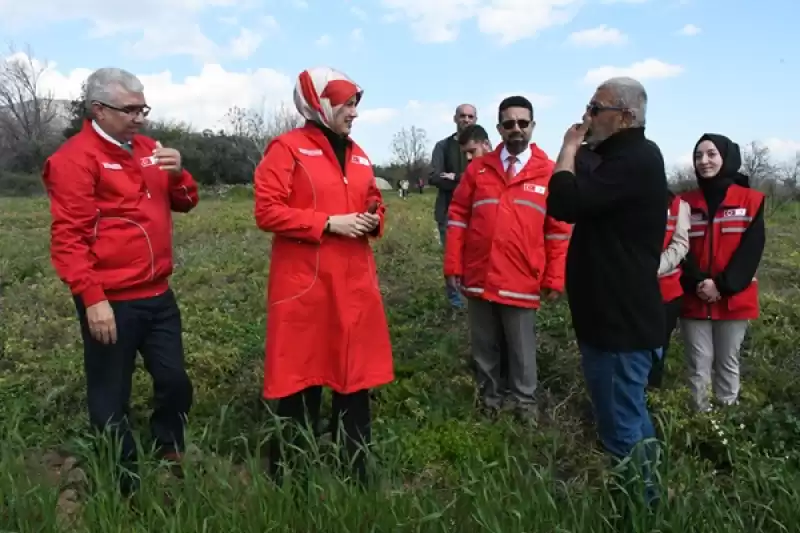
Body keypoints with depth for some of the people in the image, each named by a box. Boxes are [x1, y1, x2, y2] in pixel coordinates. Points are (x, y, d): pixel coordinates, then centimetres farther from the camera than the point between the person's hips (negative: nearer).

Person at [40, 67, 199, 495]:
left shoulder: (147, 149, 13)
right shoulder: (76, 158, -9)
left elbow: (184, 203, 15)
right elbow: (68, 237, -14)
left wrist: (178, 173, -6)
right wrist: (92, 299, -19)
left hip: (158, 295, 7)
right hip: (110, 302, -7)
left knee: (176, 383, 14)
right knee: (112, 400, 6)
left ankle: (169, 464, 37)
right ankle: (123, 485, 24)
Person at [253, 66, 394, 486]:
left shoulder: (358, 155, 16)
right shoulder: (287, 149, -5)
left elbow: (374, 204, 25)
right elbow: (268, 212, -13)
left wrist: (374, 219, 2)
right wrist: (329, 223, -17)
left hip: (355, 286, 7)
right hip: (305, 286, -6)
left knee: (356, 380, 12)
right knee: (300, 385, 2)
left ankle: (355, 474, 28)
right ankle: (287, 479, 19)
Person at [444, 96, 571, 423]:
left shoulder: (549, 172, 2)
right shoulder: (478, 168, 6)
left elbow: (559, 230, 2)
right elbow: (457, 217, 5)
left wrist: (554, 279, -2)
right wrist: (453, 266, -1)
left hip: (521, 282, -2)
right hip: (479, 279, 2)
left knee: (522, 351, 9)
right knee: (484, 348, 14)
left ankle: (524, 404, 27)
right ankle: (489, 401, 31)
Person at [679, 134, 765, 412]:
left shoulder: (751, 200, 1)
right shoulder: (687, 203, 5)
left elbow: (752, 249, -6)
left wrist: (723, 285, -15)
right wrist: (697, 282, -16)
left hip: (734, 300, -1)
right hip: (694, 300, 1)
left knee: (728, 362, 9)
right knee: (699, 365, 4)